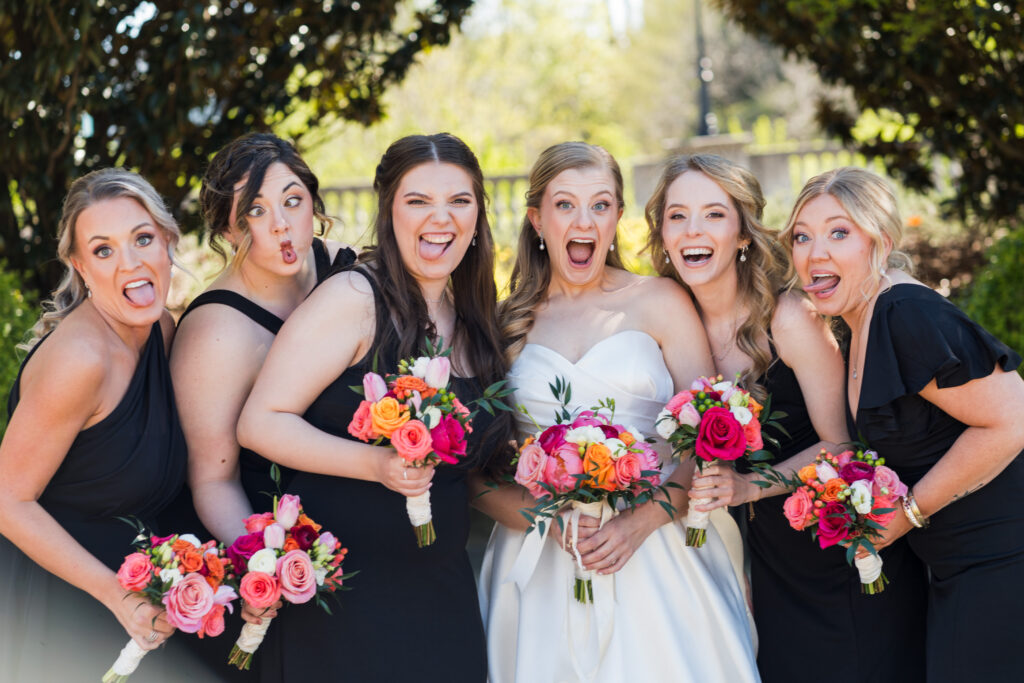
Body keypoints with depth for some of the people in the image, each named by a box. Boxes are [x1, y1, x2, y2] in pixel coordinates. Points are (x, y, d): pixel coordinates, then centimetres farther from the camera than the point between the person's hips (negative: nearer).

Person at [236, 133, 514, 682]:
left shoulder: (473, 319, 10)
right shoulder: (353, 298, -11)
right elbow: (260, 422, -14)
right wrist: (376, 463, -25)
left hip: (440, 590, 6)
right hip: (343, 589, -6)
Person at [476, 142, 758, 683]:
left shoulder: (660, 303, 5)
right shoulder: (506, 323, 8)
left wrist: (642, 521, -13)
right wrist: (548, 521, -13)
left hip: (653, 553, 0)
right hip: (542, 566, 1)